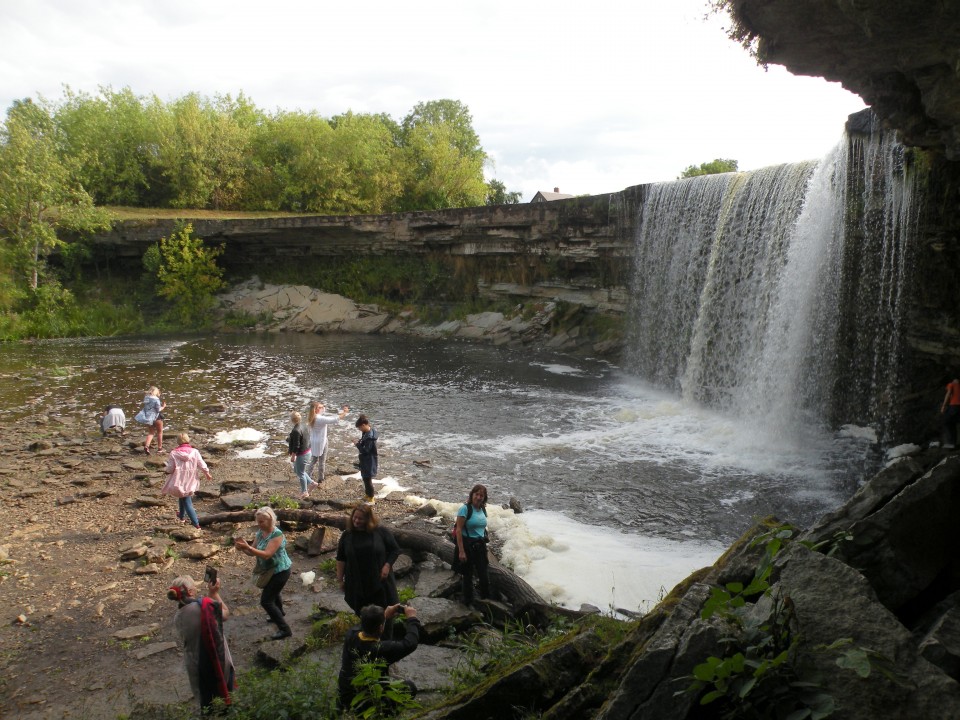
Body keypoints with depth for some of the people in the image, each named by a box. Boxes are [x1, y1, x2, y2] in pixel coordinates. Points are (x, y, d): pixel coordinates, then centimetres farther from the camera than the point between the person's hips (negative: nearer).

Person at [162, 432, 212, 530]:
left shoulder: (174, 454, -12)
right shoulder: (195, 452, -6)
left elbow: (169, 469, -7)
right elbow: (202, 465, -1)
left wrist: (165, 468, 16)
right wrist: (207, 474, 15)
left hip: (180, 481, -3)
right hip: (191, 483, 3)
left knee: (187, 503, 4)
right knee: (183, 498, 26)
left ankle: (196, 524, 5)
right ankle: (182, 516, 37)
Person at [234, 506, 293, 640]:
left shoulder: (277, 535, -27)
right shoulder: (260, 532, -3)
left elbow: (267, 554, -35)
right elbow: (253, 552, -1)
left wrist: (247, 547, -41)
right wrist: (243, 548, -22)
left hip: (280, 571, -9)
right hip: (271, 570, 9)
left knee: (266, 601, -10)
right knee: (273, 593, 30)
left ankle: (284, 629, -3)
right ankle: (279, 615, 57)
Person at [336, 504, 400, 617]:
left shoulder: (381, 532, -5)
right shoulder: (347, 535, 1)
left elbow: (395, 550, 1)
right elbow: (341, 559, 6)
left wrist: (387, 566, -11)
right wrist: (340, 579, 4)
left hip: (380, 581, -1)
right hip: (357, 584, 2)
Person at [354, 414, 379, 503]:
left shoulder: (369, 436, -28)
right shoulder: (366, 433, 4)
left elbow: (365, 450, -27)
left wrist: (357, 444, -17)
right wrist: (359, 443, 0)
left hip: (369, 461, -10)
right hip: (365, 460, 10)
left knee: (367, 479, -1)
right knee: (365, 478, 22)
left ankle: (371, 499, 9)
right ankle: (367, 494, 37)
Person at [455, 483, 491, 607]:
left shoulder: (483, 510, 8)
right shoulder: (465, 509, -13)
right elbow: (459, 530, -16)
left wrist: (484, 546, 16)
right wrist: (461, 551, -20)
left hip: (480, 545, 6)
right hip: (468, 544, -6)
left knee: (484, 575, 6)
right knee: (468, 575, 7)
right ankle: (468, 602, 22)